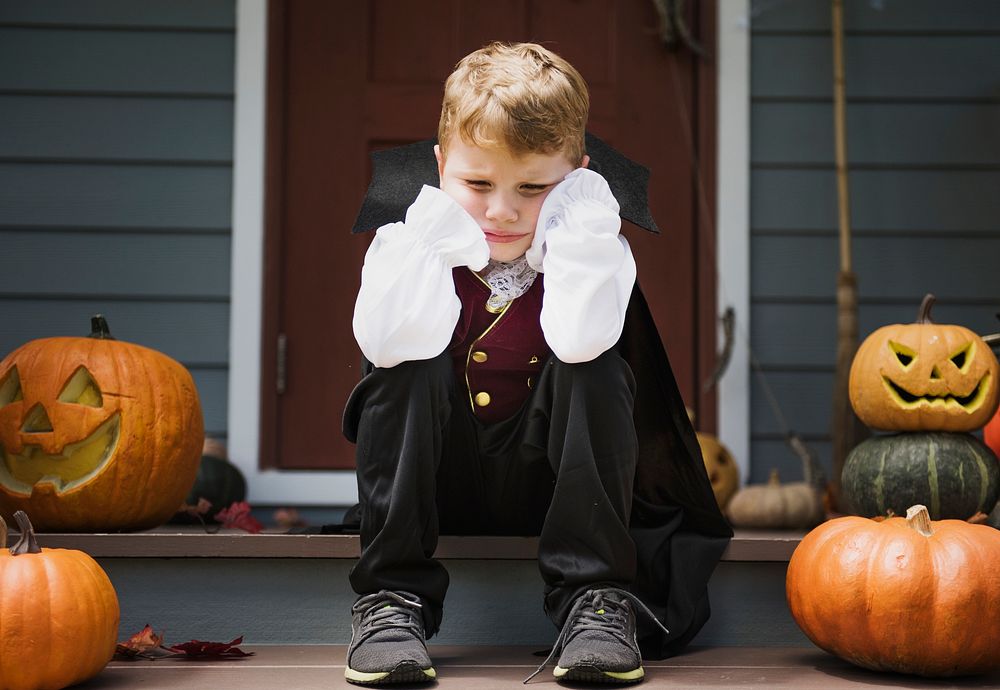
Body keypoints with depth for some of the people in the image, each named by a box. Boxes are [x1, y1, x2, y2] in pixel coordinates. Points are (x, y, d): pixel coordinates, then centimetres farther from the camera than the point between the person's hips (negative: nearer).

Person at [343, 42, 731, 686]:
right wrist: (436, 224, -25)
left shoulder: (589, 246, -11)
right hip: (438, 483, 0)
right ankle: (394, 596, -21)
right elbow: (389, 341, -31)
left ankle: (596, 600, -21)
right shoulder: (410, 242, -9)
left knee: (595, 366, -25)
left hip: (547, 482, 0)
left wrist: (579, 221, -28)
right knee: (409, 366, -25)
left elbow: (579, 338, -35)